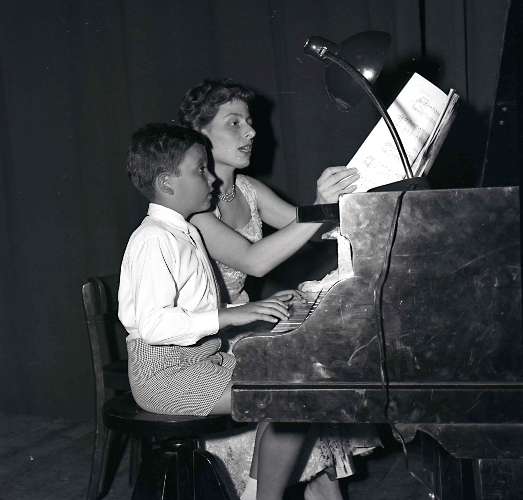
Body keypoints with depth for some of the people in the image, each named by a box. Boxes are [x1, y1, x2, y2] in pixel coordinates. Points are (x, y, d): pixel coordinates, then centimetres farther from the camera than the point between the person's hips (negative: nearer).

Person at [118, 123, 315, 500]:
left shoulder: (186, 233, 15)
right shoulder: (154, 239, -16)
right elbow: (152, 324, -25)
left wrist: (254, 309, 5)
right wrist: (229, 316, -27)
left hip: (203, 357, 9)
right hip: (165, 373, -9)